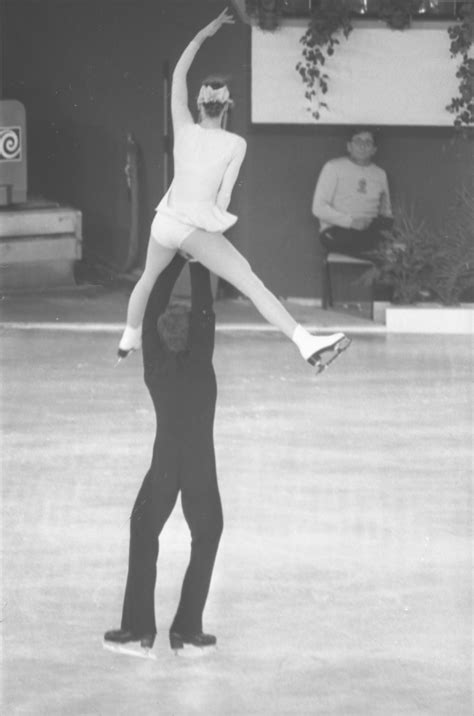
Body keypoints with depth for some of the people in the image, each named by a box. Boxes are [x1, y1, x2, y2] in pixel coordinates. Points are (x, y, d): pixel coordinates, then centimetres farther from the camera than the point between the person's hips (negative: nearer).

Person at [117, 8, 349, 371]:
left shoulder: (185, 130, -2)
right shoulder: (235, 144, -8)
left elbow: (178, 76, 9)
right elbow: (223, 196, -7)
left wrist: (203, 34, 13)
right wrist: (205, 245, 7)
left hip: (165, 221, 4)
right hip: (197, 227, -4)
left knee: (148, 278, 33)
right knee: (252, 283, -15)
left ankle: (129, 340, 52)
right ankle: (306, 343, -29)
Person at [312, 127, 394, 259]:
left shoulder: (380, 174, 18)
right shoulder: (333, 167, 5)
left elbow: (386, 213, 22)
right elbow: (318, 208, -4)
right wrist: (351, 221, -15)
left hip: (370, 228, 4)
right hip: (336, 231, -4)